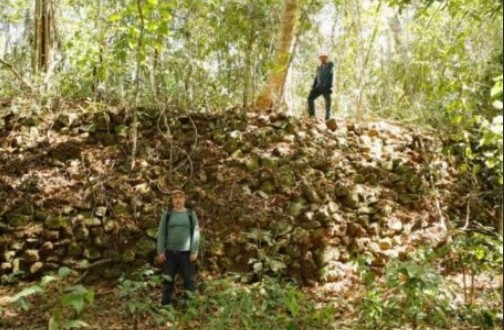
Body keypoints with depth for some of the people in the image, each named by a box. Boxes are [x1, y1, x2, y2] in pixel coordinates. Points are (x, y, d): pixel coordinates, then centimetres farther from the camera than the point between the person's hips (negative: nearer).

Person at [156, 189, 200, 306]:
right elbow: (161, 234, 2)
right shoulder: (167, 214, 4)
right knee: (168, 280, 4)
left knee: (189, 280, -1)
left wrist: (194, 252, -8)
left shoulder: (191, 214, 3)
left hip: (186, 253, -1)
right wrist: (160, 252, -5)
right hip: (170, 252, 1)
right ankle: (165, 306, 12)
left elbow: (196, 233, 0)